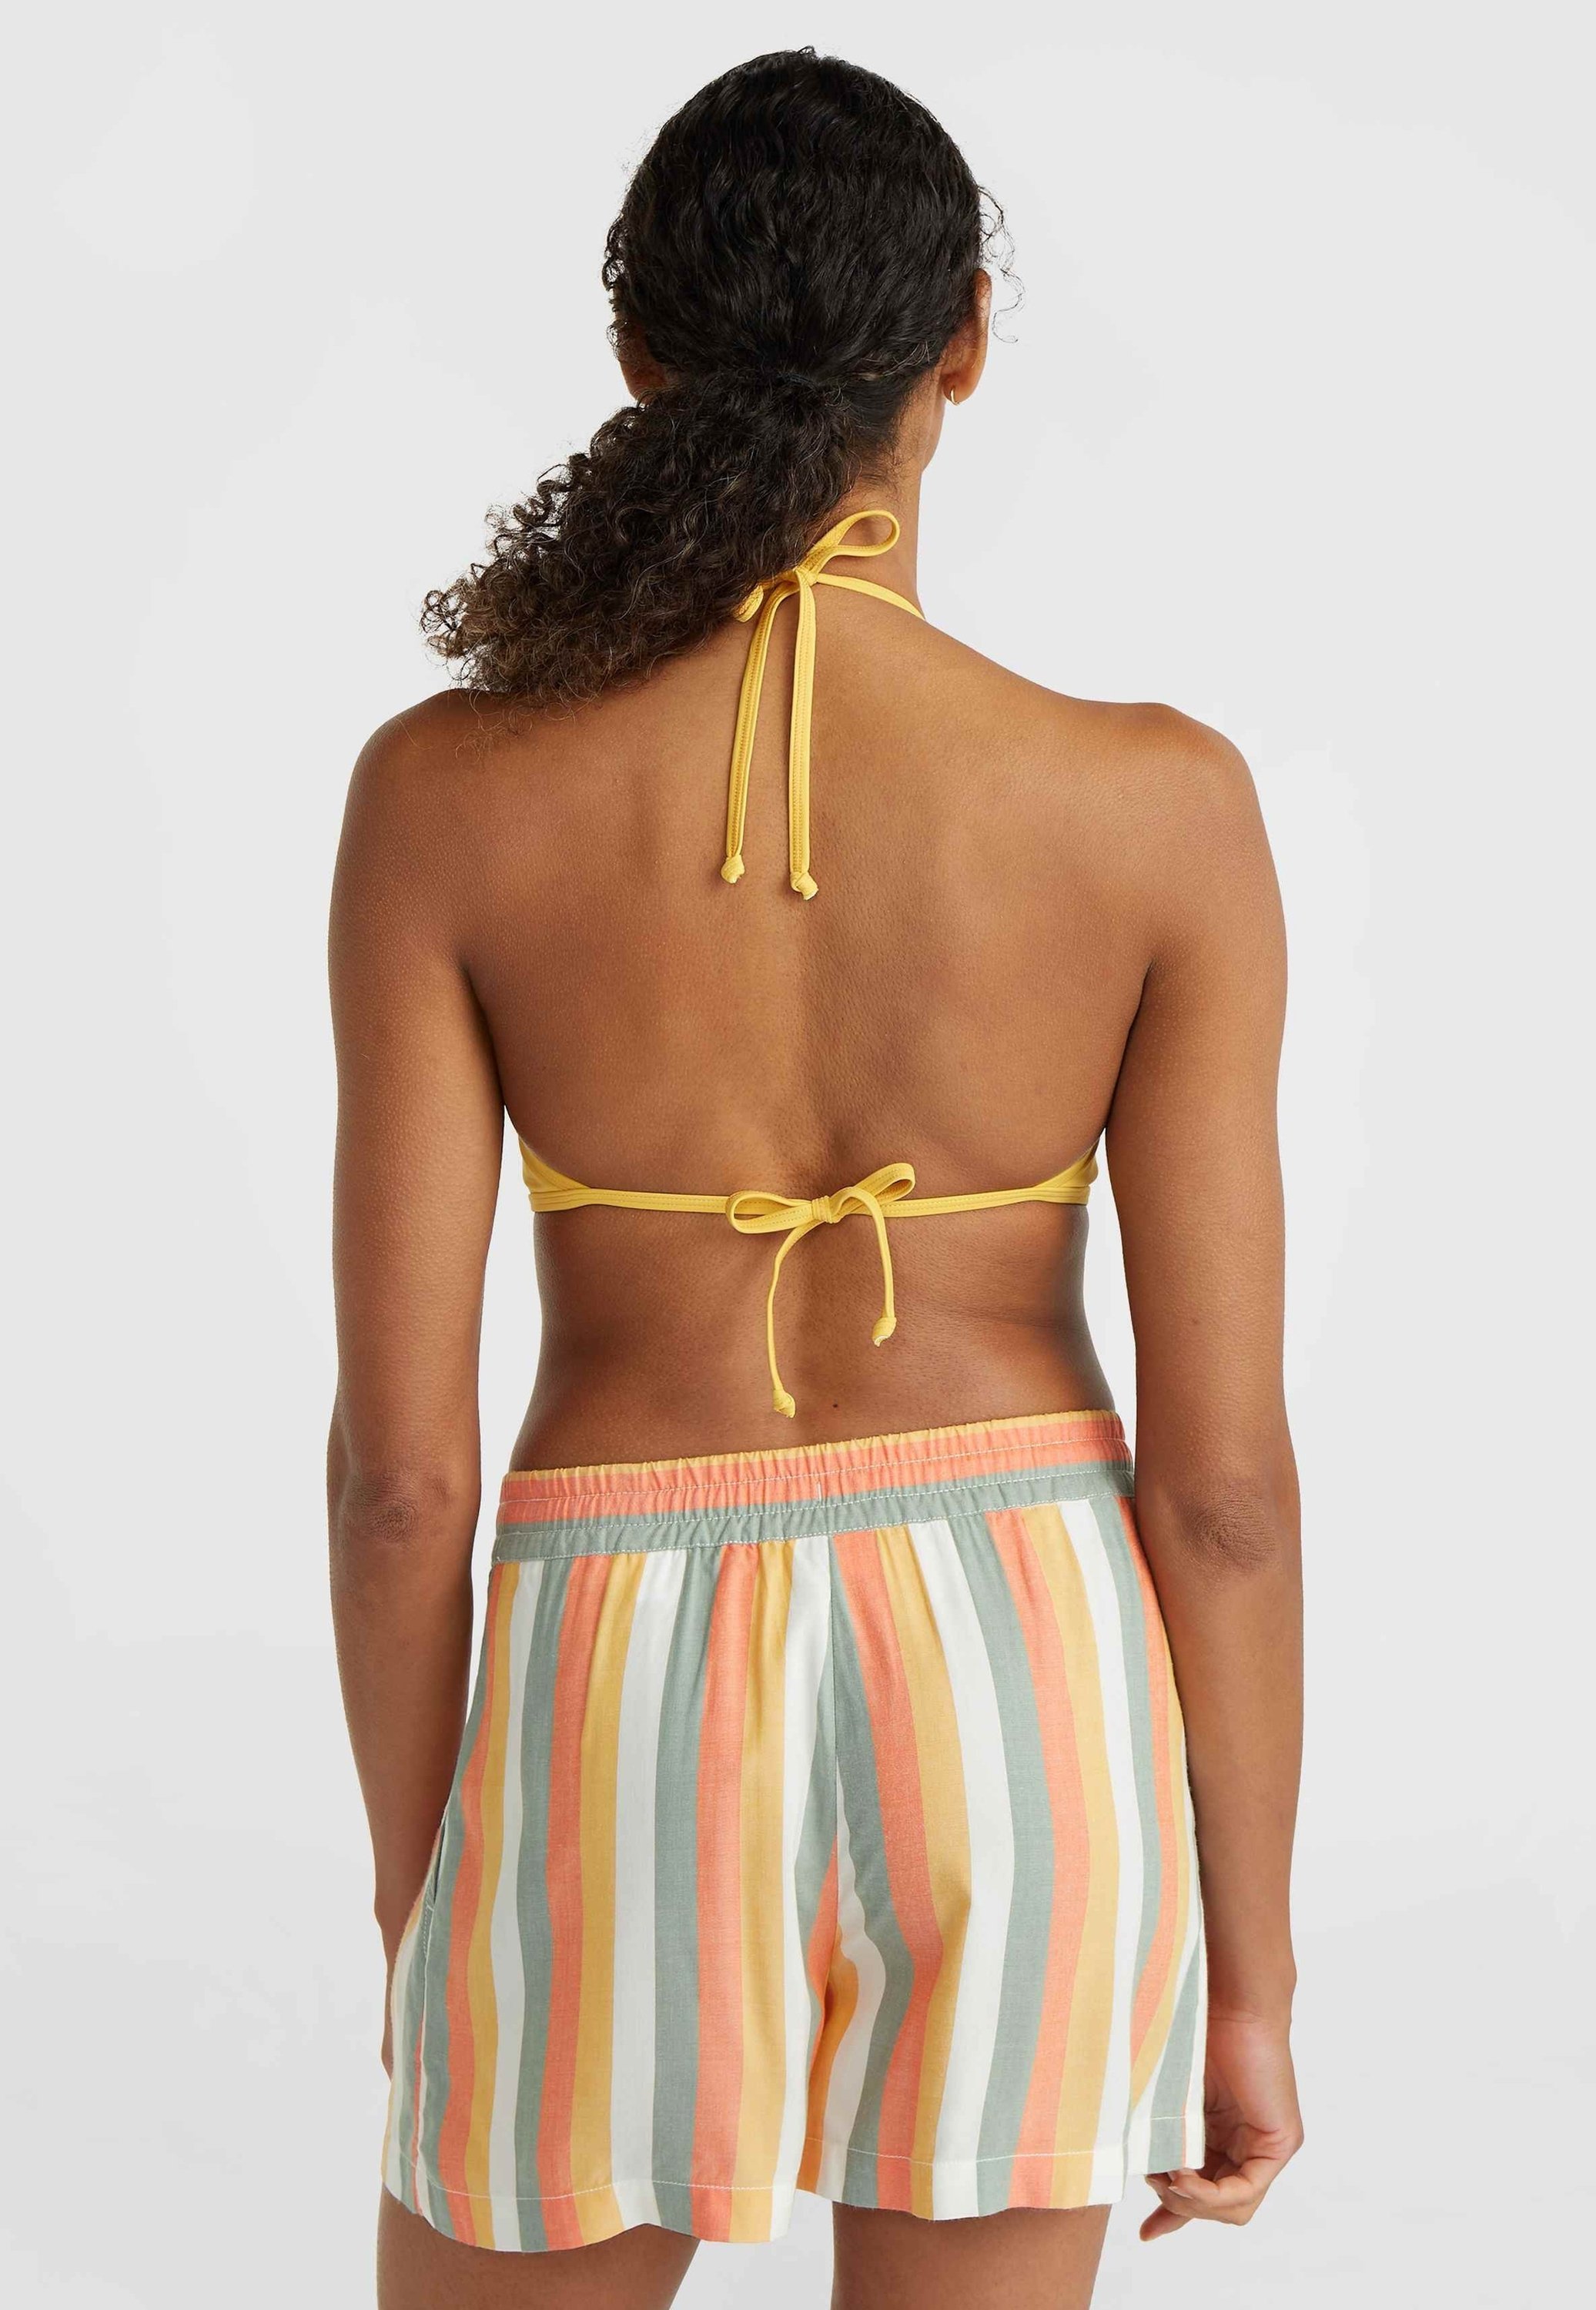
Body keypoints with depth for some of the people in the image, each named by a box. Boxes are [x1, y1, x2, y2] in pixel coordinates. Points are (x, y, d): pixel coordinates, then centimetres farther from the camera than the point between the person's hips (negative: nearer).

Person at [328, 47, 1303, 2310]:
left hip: (632, 1721, -1)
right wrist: (1251, 1973, 4)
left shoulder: (449, 793, -11)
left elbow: (401, 1460, -9)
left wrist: (420, 1926, 6)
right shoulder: (1158, 804, -11)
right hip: (1017, 1697, 1)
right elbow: (1223, 1469, -9)